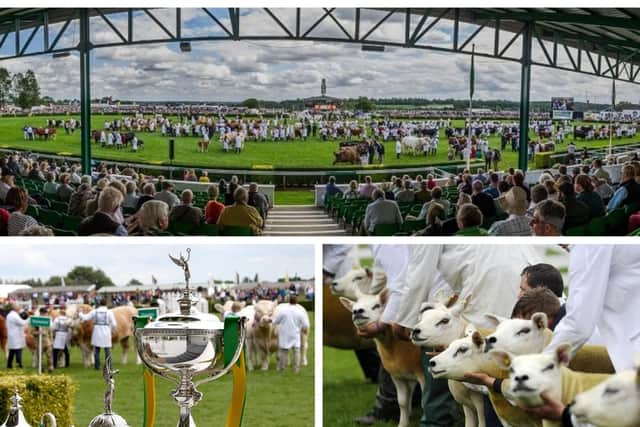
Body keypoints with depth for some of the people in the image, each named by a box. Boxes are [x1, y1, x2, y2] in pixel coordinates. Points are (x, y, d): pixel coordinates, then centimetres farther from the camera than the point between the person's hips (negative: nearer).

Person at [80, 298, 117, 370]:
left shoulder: (94, 312, -1)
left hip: (97, 334, 1)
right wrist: (111, 331, 13)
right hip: (106, 334, -1)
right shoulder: (109, 312, -5)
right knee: (107, 350, 3)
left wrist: (80, 313, 24)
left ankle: (97, 366, 8)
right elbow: (114, 324, -6)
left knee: (96, 350, 8)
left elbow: (85, 318, 5)